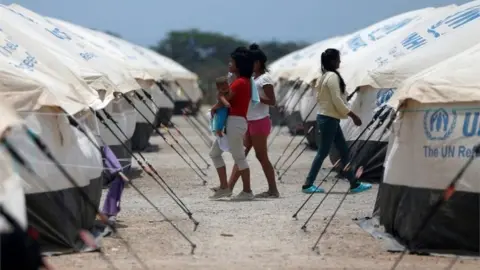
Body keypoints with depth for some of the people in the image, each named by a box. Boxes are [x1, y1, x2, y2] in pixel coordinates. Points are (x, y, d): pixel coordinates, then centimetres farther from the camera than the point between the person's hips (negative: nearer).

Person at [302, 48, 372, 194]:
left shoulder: (325, 76, 13)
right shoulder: (333, 76, -16)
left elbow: (319, 98, 15)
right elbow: (337, 100, -20)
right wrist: (353, 115, -15)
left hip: (327, 118, 10)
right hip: (329, 119, -10)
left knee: (344, 151, 10)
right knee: (323, 152, -4)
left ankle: (354, 184, 13)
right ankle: (308, 184, 1)